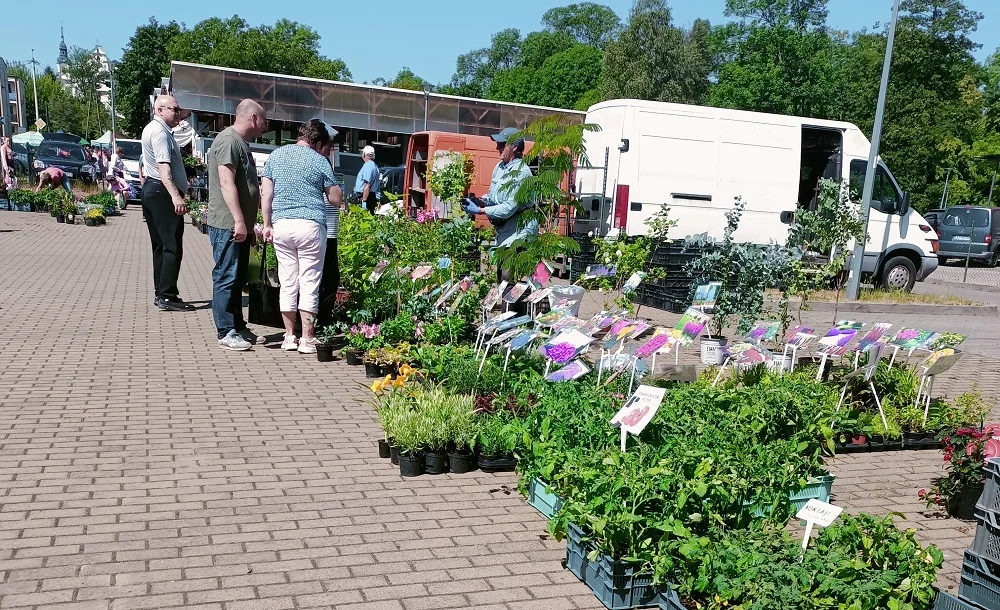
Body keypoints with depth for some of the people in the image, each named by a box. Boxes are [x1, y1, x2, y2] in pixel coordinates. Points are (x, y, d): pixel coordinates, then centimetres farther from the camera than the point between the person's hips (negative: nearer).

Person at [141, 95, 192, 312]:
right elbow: (163, 166, -28)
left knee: (161, 245, 14)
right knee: (172, 247, -10)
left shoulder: (152, 128, 19)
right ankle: (167, 296, -10)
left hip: (151, 190, 11)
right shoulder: (160, 132, -14)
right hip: (163, 192, -11)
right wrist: (175, 196, -36)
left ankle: (160, 293, 18)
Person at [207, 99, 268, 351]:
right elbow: (226, 183, -21)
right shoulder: (228, 141, -12)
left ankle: (238, 327, 22)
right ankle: (226, 333, -1)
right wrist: (239, 221, -24)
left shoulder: (241, 143, 19)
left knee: (238, 279, 14)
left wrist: (248, 224, 26)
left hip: (240, 226, 10)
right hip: (227, 225, -10)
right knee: (226, 278, -5)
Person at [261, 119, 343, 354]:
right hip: (310, 225, -4)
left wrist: (267, 224, 13)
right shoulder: (319, 161, 0)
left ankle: (289, 337, 14)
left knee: (287, 283, 9)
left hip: (281, 224, 4)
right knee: (309, 283, 1)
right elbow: (336, 199, 4)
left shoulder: (275, 155, 11)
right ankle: (307, 339, 2)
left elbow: (266, 194, 8)